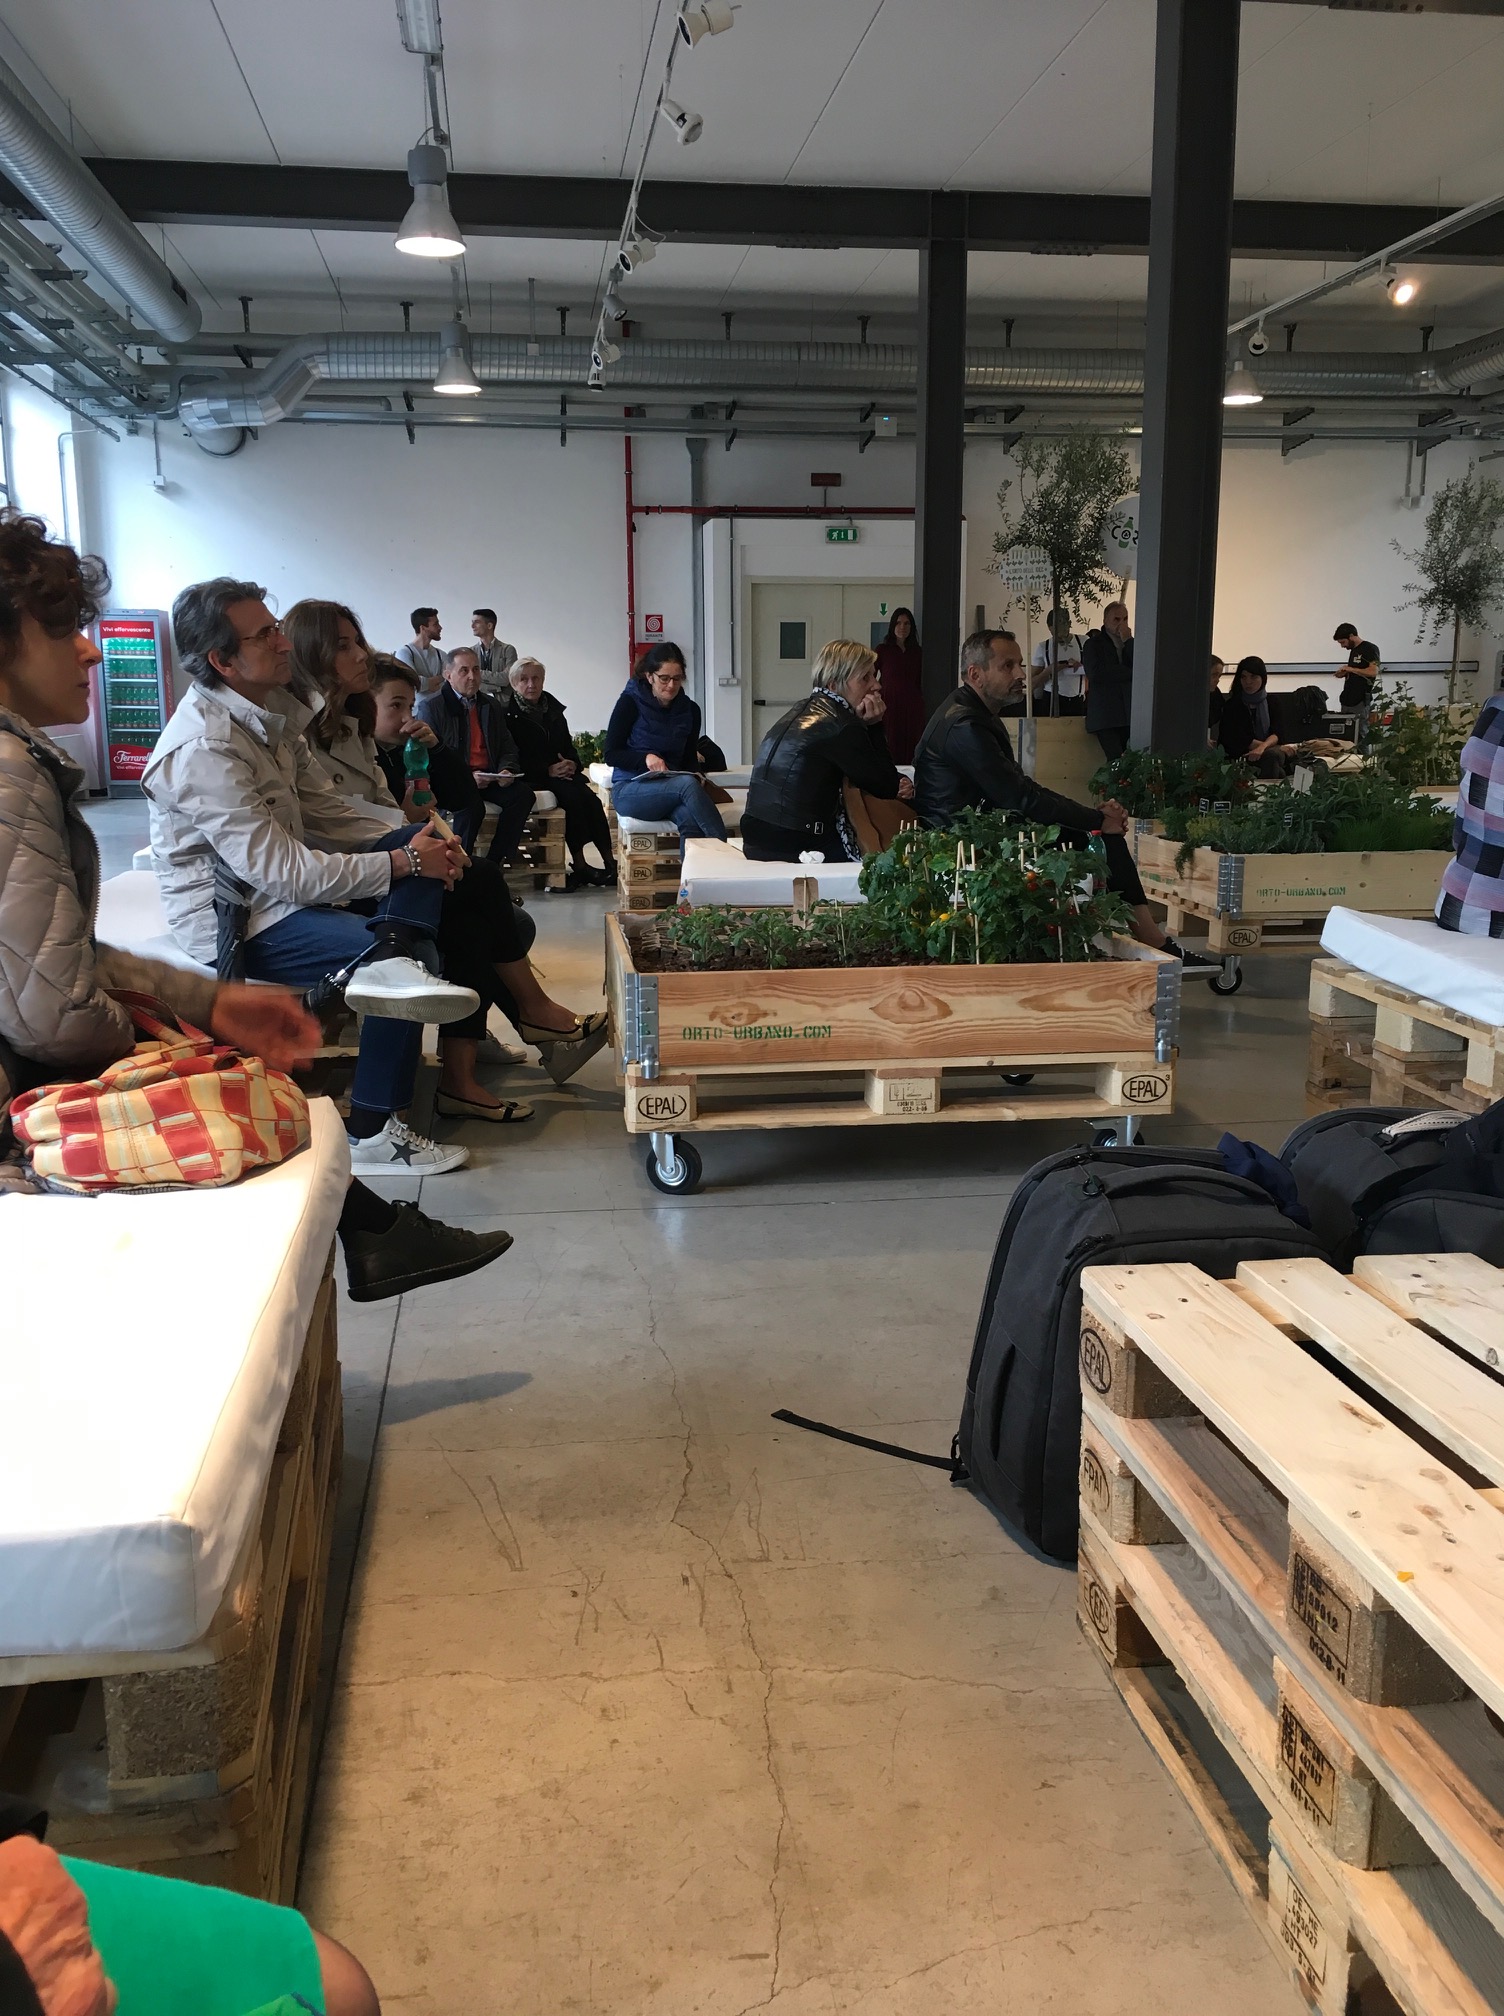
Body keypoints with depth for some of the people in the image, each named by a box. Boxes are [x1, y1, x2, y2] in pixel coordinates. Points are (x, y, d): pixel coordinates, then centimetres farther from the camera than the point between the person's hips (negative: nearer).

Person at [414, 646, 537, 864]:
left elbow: (508, 748, 19)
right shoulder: (430, 706, 0)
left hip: (489, 778, 6)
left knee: (523, 793, -23)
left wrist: (506, 770, -6)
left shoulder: (492, 705, 19)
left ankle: (493, 861, -20)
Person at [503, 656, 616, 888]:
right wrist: (548, 770, -18)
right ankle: (579, 864, -30)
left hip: (560, 772, 6)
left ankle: (609, 862, -25)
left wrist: (572, 763, -4)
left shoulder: (552, 708, 17)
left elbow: (568, 745, 20)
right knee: (572, 796, -31)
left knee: (591, 799, -23)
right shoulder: (508, 714, -1)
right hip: (530, 778, -5)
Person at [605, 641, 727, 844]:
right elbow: (611, 754, -4)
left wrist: (696, 774, -8)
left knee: (690, 820, -35)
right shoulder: (630, 703, -2)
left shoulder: (690, 710, 11)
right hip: (630, 790, -3)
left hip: (673, 788, 3)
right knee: (687, 784, -34)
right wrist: (645, 758, -22)